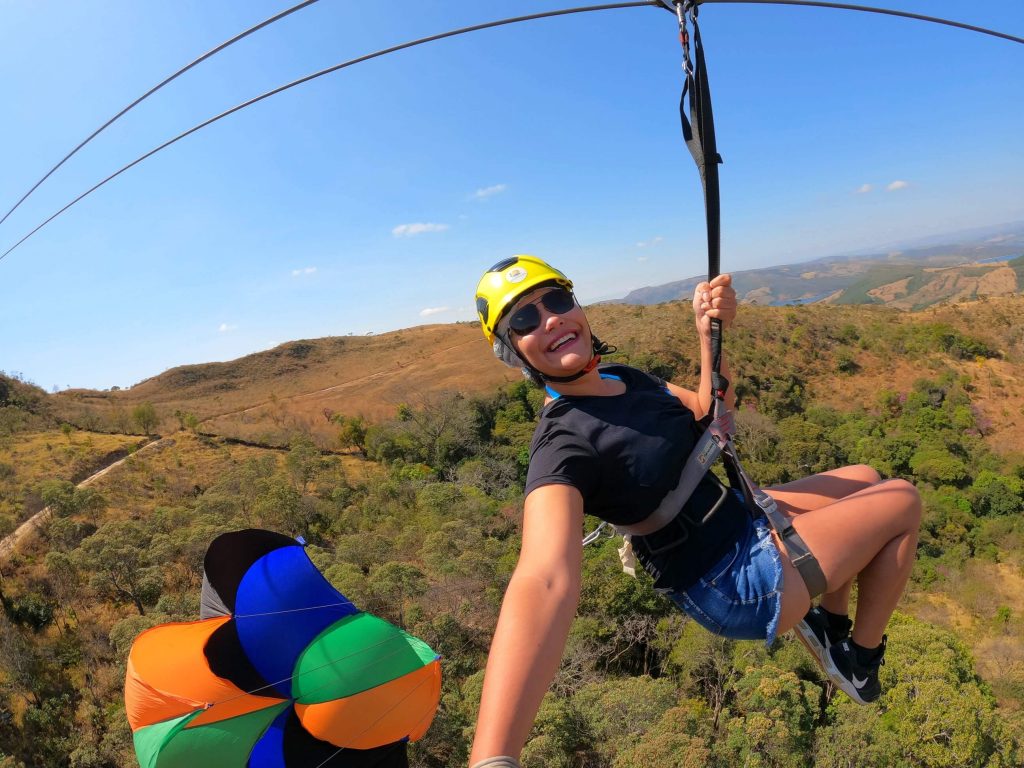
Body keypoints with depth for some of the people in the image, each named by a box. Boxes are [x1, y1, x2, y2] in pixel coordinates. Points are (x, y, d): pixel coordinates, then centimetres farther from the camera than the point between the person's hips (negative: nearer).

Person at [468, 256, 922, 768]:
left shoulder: (622, 377, -1)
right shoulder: (561, 445, -29)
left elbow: (710, 410, 7)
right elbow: (545, 580, -45)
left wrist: (711, 332, -12)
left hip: (740, 520, 9)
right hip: (738, 585, -8)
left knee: (863, 480, 24)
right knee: (903, 501, 2)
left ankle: (829, 623, 31)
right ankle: (861, 659, 22)